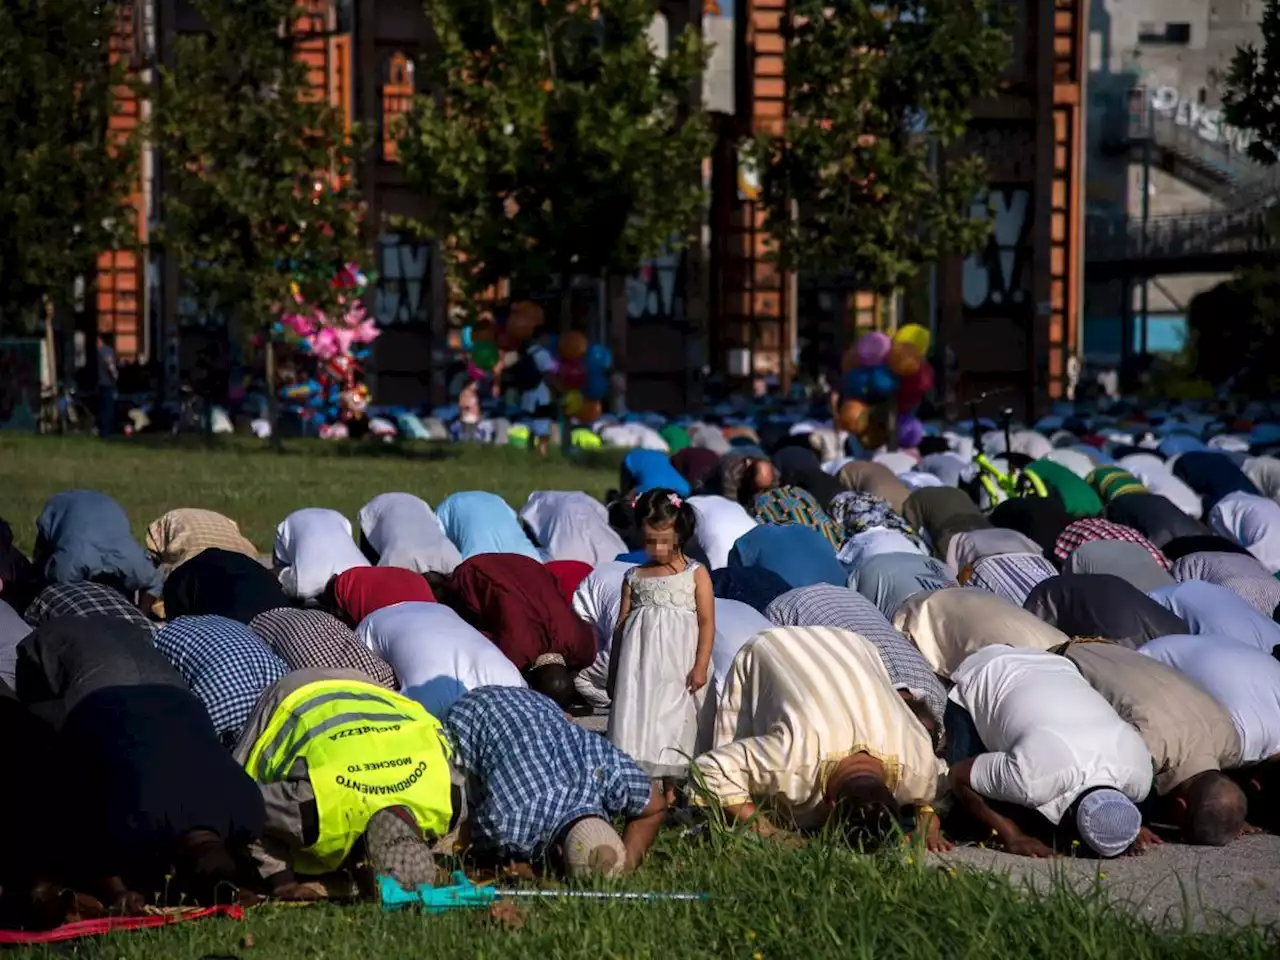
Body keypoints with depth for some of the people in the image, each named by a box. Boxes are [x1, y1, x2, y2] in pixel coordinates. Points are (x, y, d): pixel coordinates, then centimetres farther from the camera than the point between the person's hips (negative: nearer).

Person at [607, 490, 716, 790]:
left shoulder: (696, 574, 4)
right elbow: (621, 625, 13)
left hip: (678, 664, -2)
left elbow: (707, 623, -1)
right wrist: (614, 671, 11)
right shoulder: (634, 577, 11)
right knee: (637, 712, -5)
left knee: (676, 720, -1)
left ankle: (672, 787, 5)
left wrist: (700, 666, -10)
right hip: (640, 662, 2)